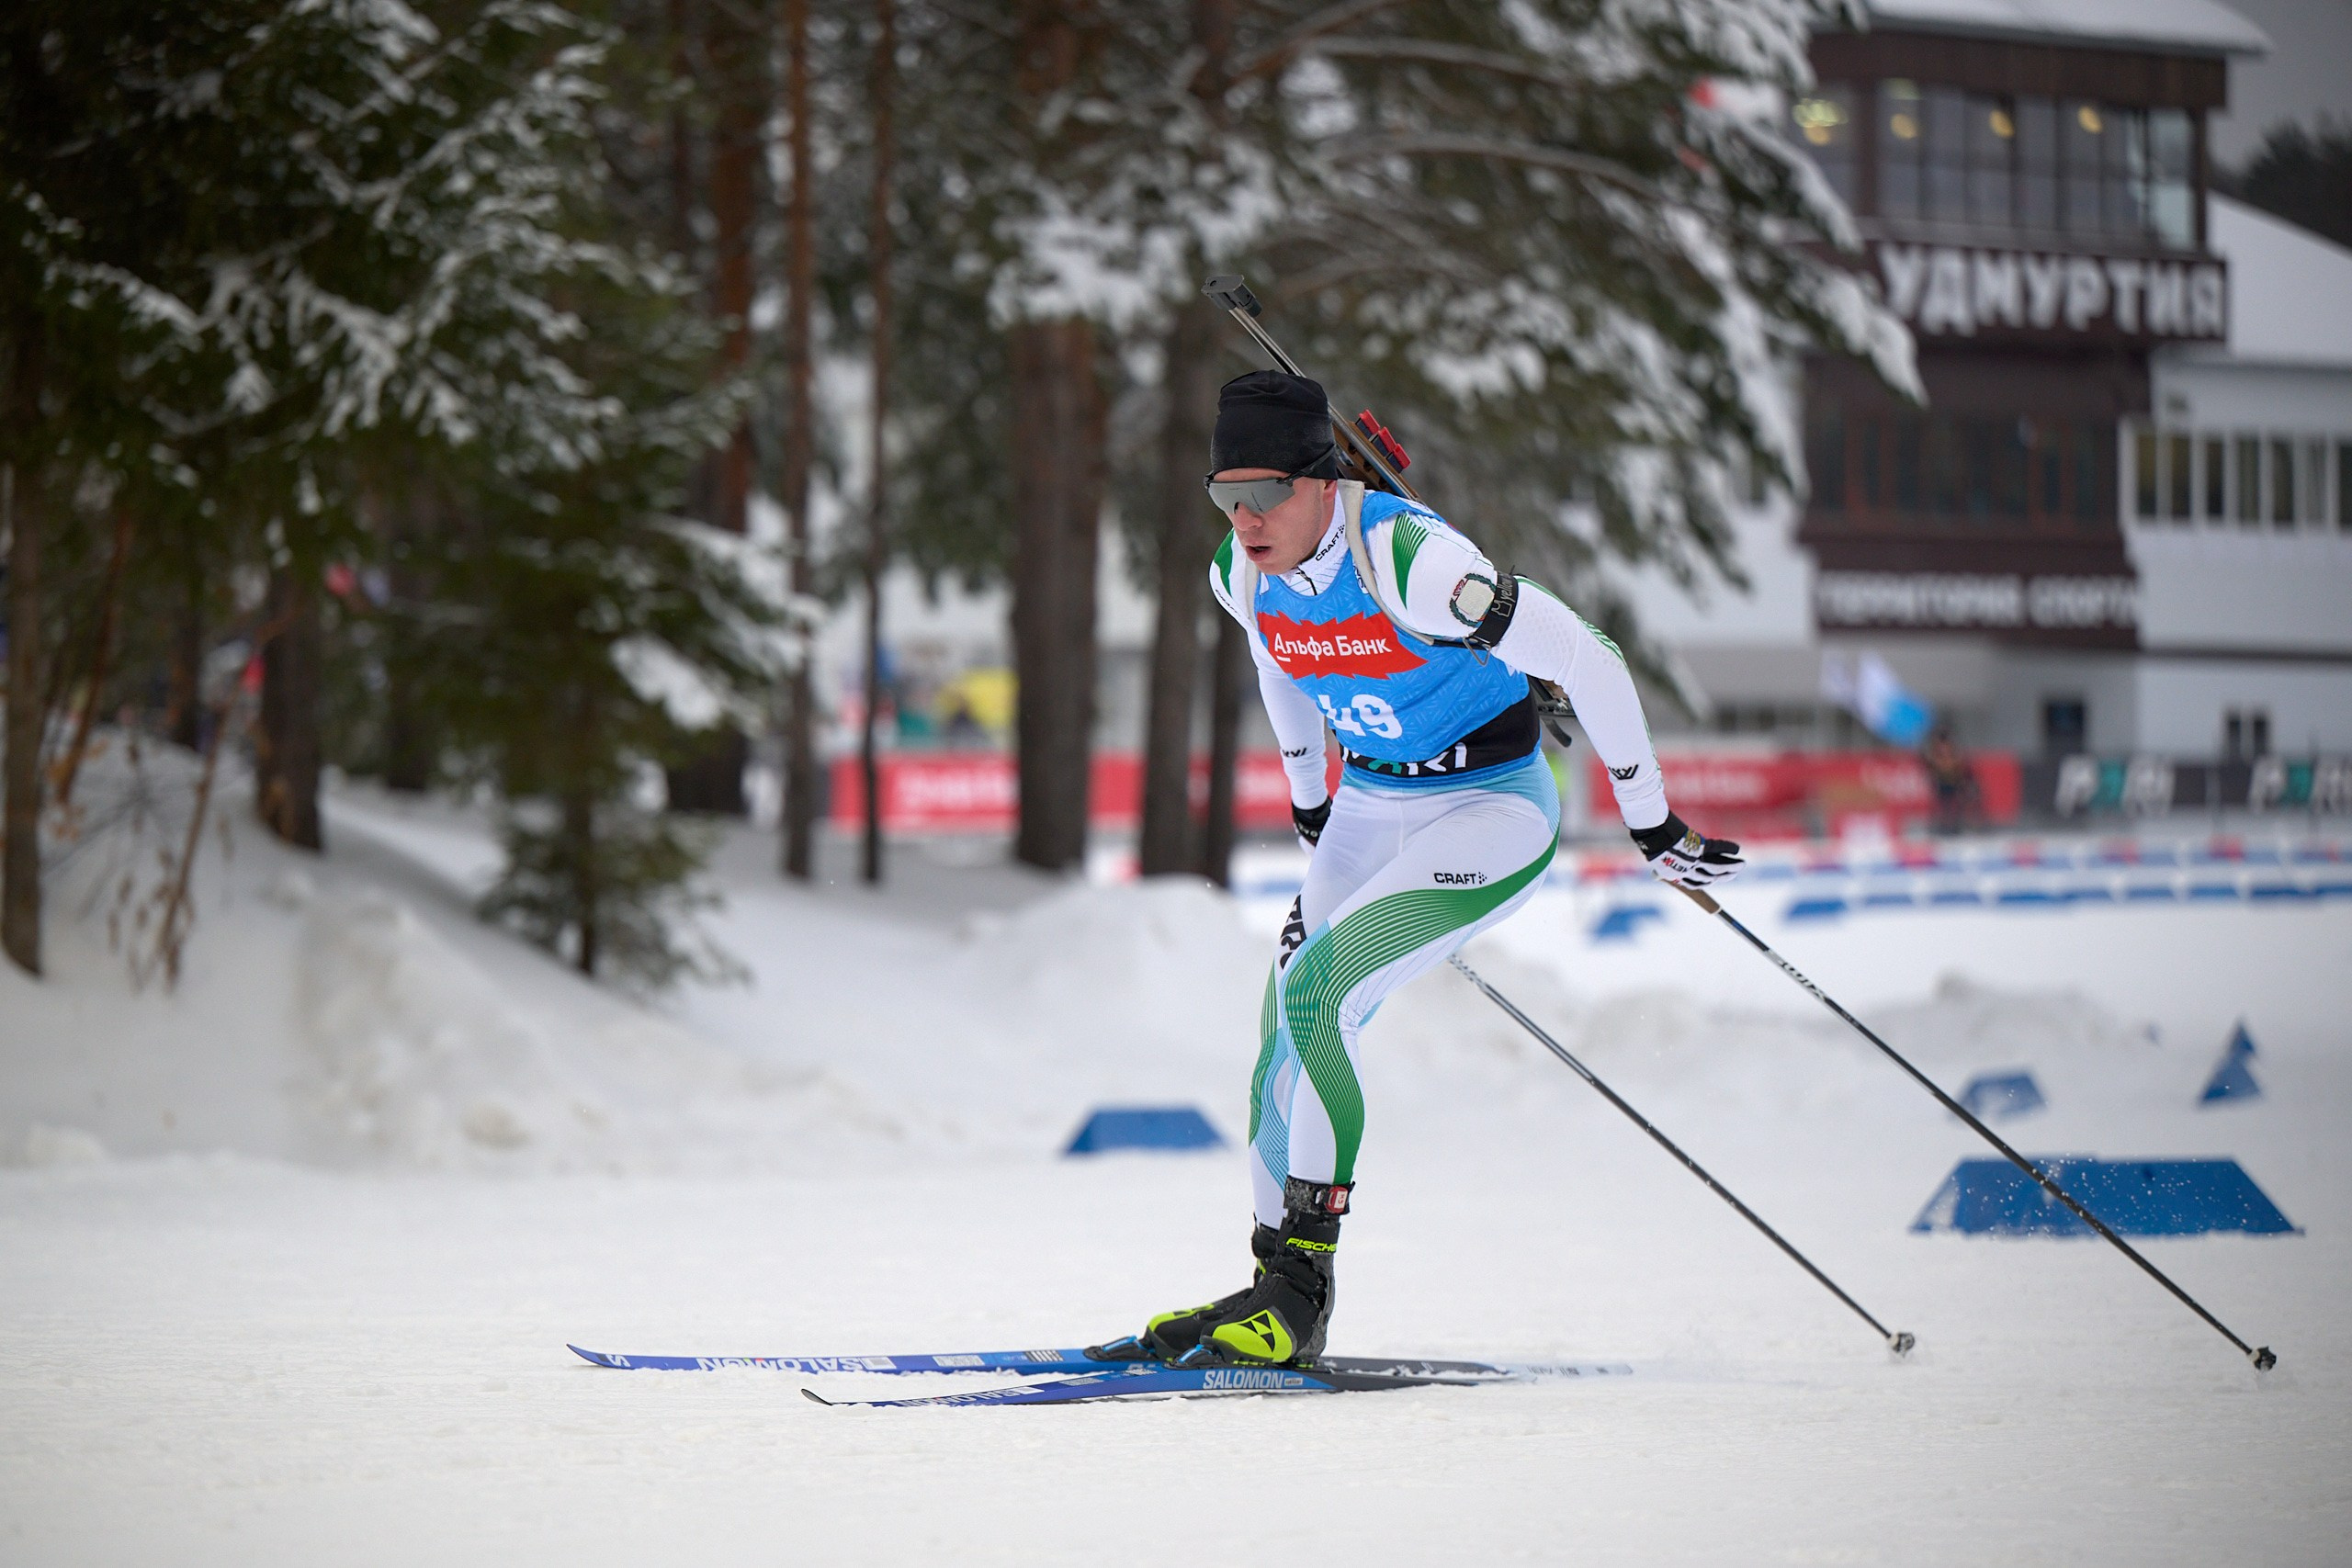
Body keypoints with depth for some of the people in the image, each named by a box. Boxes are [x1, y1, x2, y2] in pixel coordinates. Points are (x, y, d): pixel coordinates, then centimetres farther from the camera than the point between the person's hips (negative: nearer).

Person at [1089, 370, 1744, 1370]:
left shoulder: (1408, 559, -29)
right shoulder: (1243, 574, -6)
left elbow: (1588, 663, -22)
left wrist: (1652, 826, -13)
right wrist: (1308, 807, 29)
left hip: (1495, 805, -8)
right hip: (1370, 805, 8)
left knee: (1313, 992, -22)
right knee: (1288, 1037, 1)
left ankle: (1299, 1284, -17)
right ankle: (1277, 1286, 13)